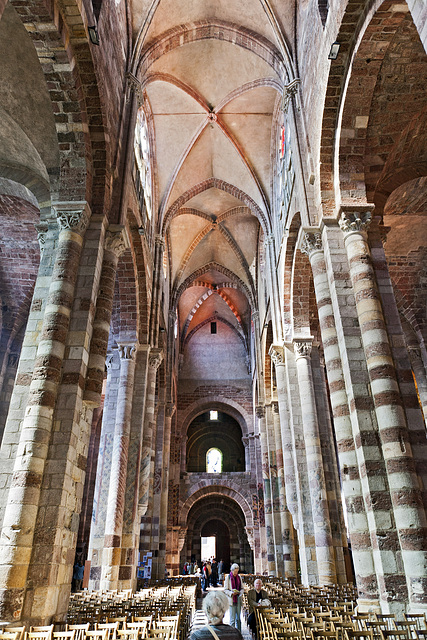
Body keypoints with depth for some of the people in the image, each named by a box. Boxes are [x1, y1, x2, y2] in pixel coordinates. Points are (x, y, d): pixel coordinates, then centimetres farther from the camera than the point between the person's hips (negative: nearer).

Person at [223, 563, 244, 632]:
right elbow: (225, 590, -5)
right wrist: (231, 593, -21)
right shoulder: (228, 577, -6)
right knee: (232, 618, -4)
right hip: (232, 600, -4)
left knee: (238, 618, 11)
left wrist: (240, 592, -8)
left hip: (238, 599, 4)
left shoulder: (239, 577, 7)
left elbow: (242, 588, 13)